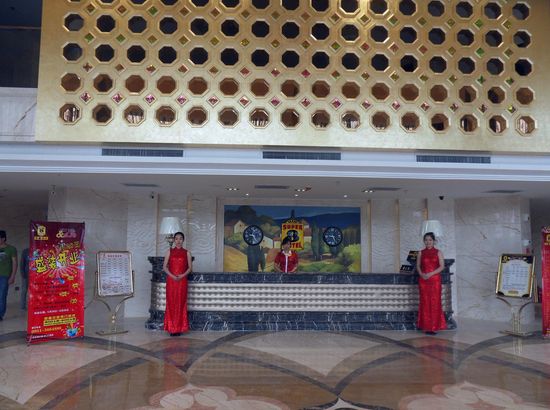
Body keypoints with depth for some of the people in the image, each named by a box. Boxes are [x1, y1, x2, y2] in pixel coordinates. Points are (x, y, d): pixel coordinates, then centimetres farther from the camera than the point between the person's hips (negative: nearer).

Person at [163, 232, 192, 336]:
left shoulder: (187, 253, 6)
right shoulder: (169, 251, 7)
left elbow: (190, 267, 4)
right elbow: (164, 266, 2)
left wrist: (182, 275, -13)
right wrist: (172, 276, -13)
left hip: (182, 280, 0)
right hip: (171, 280, 0)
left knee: (181, 303, -1)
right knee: (171, 303, -1)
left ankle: (180, 328, 7)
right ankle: (171, 328, 6)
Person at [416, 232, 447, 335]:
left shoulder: (438, 252, 2)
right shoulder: (421, 253, 9)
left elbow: (442, 266, -5)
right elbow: (418, 265, 8)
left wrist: (431, 274, -16)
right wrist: (421, 274, -12)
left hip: (435, 280, -2)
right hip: (423, 280, 2)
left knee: (435, 302, -2)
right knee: (425, 302, 2)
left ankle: (434, 326, 6)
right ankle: (426, 326, 9)